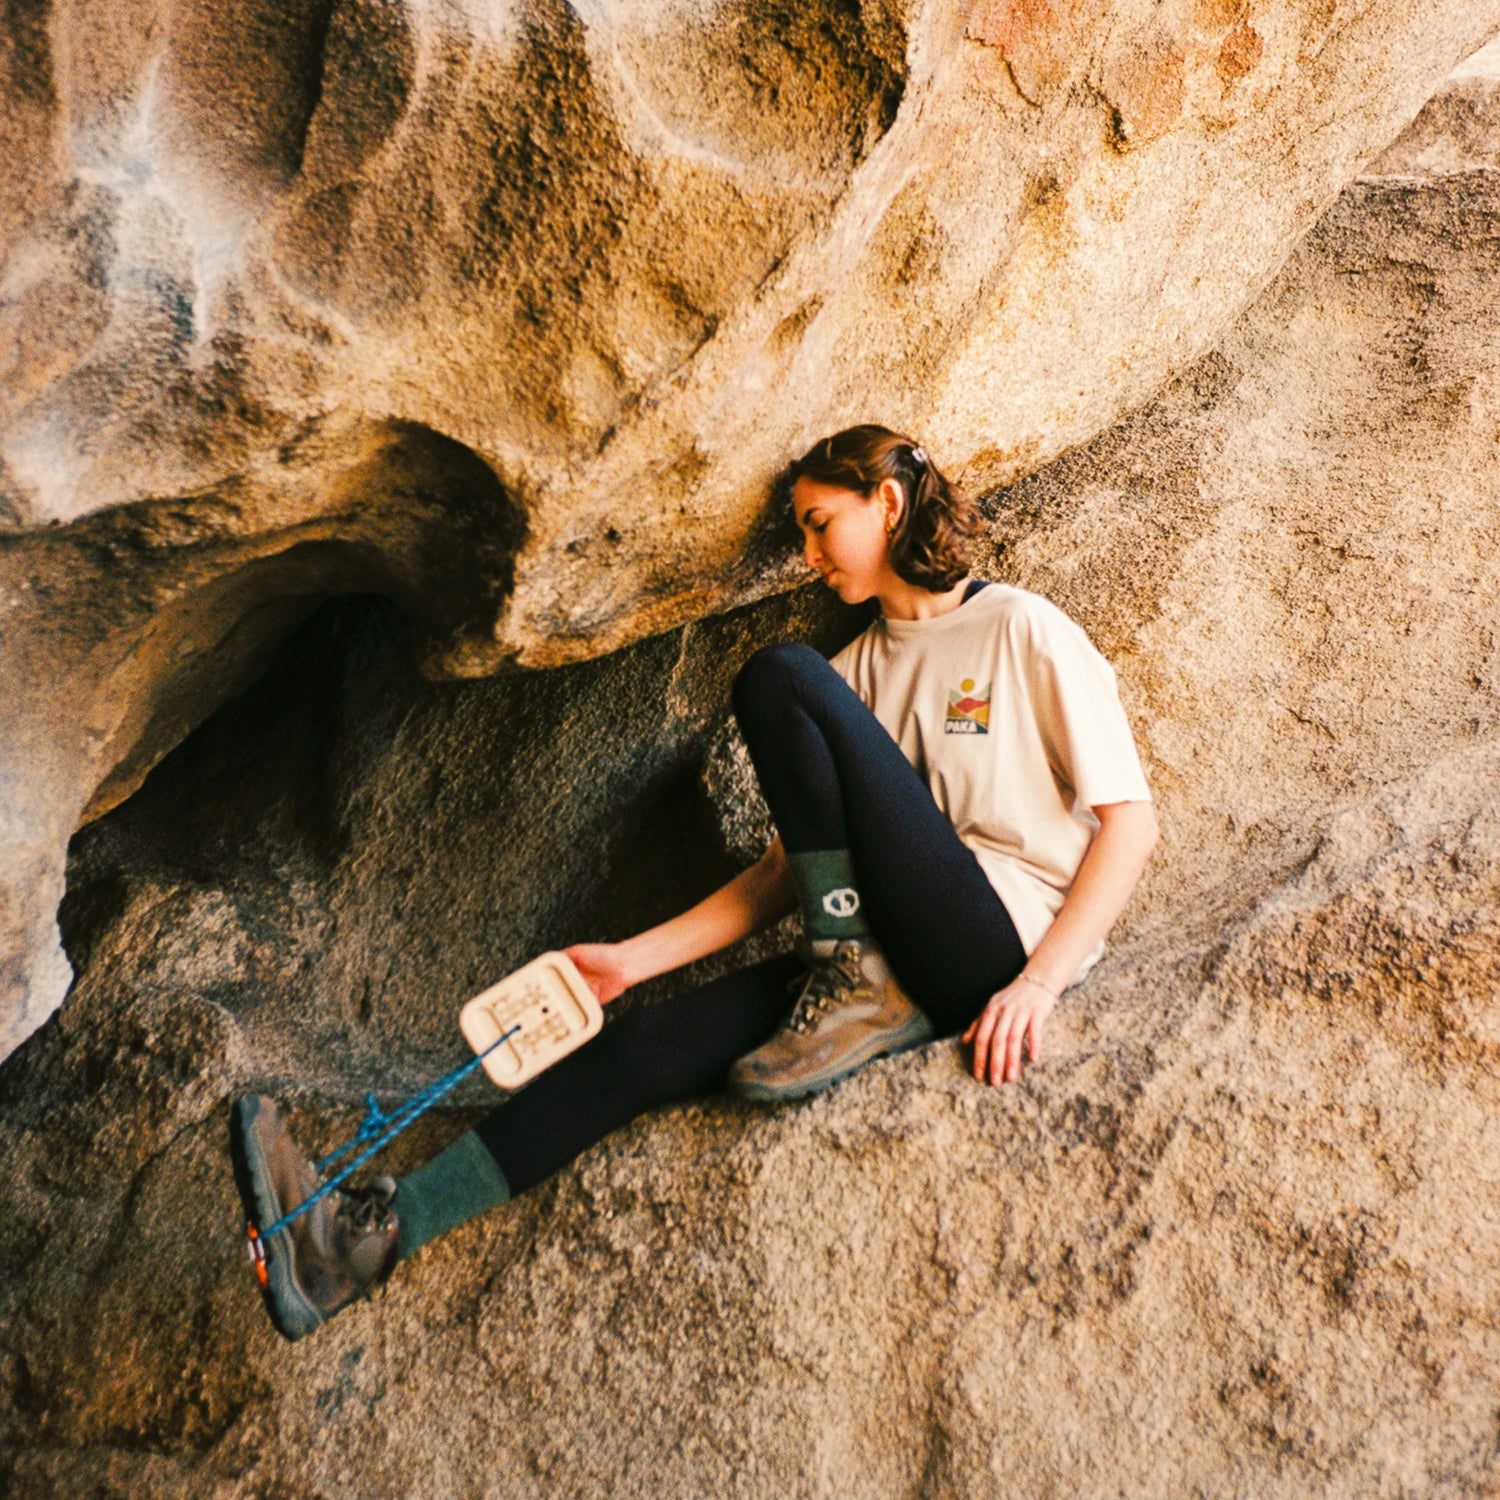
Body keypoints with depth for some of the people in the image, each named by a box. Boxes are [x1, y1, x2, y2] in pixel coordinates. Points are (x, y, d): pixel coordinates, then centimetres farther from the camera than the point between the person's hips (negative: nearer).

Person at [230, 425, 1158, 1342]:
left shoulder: (1023, 629, 2)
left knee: (782, 681, -16)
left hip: (1003, 950, -6)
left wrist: (1040, 981, -18)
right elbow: (792, 871, 14)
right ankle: (373, 1233, -15)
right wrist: (634, 959, 5)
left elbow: (1131, 820, -5)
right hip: (903, 972, 6)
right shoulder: (861, 668, 20)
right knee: (652, 1042, -15)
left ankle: (855, 989, -15)